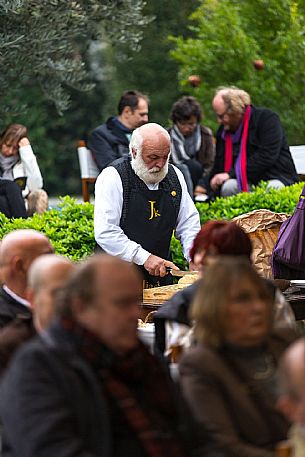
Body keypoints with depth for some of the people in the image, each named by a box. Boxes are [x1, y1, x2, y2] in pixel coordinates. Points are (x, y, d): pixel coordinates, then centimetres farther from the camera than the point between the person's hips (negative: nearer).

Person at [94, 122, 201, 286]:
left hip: (160, 277, 4)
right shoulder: (112, 178, -8)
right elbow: (105, 233, -15)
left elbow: (189, 224, 18)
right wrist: (145, 258, -18)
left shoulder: (174, 176, 11)